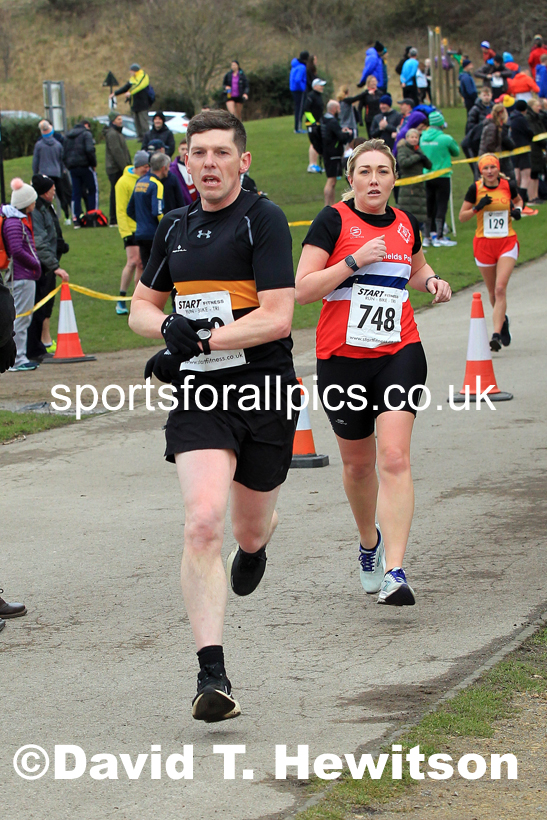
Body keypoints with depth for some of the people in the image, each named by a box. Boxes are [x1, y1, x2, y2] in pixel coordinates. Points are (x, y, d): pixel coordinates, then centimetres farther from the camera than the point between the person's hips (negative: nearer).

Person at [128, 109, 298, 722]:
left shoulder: (263, 220, -6)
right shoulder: (175, 228, 11)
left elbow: (277, 318, -13)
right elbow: (141, 307, 20)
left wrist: (202, 340, -18)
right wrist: (168, 327, -3)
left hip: (266, 394, -2)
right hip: (200, 396, 2)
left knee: (250, 527, 14)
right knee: (203, 522, -18)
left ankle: (255, 545, 56)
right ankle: (212, 673, -21)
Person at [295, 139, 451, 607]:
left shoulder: (406, 225, 9)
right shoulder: (333, 221, -4)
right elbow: (302, 290, -12)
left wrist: (431, 280, 10)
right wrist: (355, 260, -19)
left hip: (399, 354, 1)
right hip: (342, 358, -1)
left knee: (395, 458, -16)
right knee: (358, 463, 13)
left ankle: (394, 572, -21)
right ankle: (370, 543, 42)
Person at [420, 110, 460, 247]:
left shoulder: (423, 137, 1)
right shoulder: (445, 138, -13)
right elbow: (456, 152, 2)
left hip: (426, 177, 5)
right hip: (442, 176, -5)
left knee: (428, 208, 11)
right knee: (441, 207, -1)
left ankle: (426, 236, 14)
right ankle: (439, 237, -2)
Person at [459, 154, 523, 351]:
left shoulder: (508, 185, -2)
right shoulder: (475, 189, -4)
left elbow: (518, 200, 21)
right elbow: (462, 217, 0)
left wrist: (517, 209, -1)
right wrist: (477, 208, -18)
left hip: (507, 242, -1)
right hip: (483, 244, 1)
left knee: (500, 288, -16)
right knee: (493, 291, 11)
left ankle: (496, 335, -21)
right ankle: (502, 320, 41)